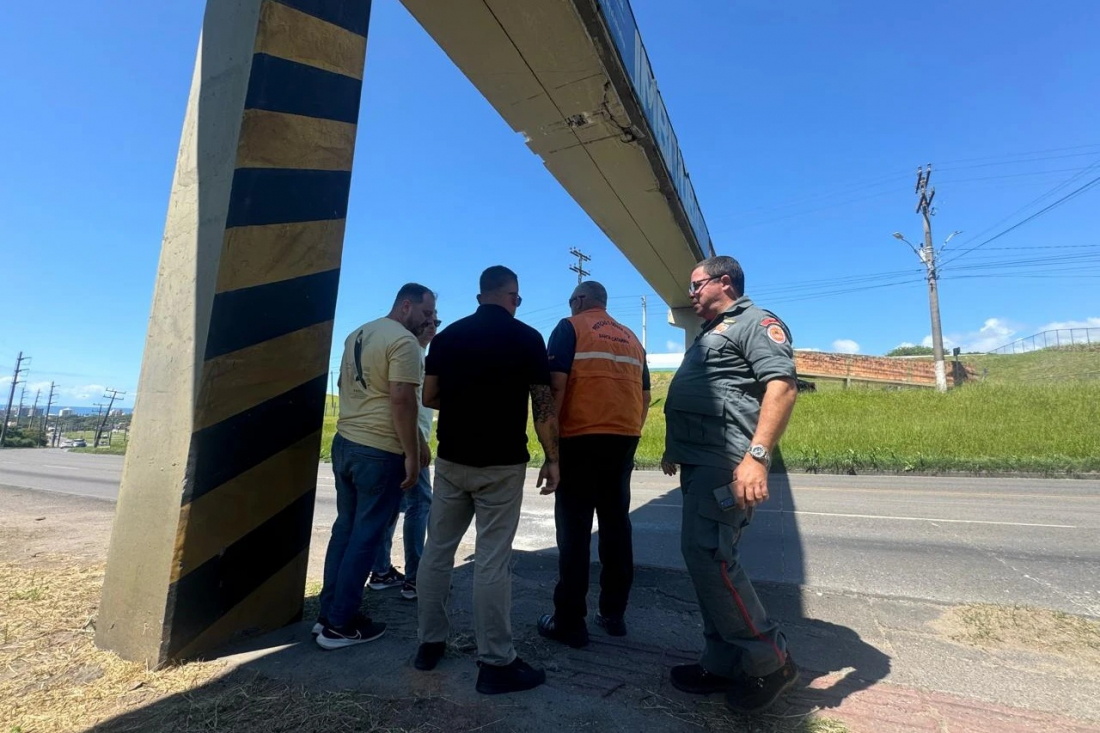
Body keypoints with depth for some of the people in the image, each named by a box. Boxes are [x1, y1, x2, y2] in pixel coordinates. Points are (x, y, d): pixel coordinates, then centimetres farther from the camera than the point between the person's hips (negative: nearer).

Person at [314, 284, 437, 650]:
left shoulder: (357, 334, 14)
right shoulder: (404, 340, -14)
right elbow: (401, 399, -22)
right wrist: (412, 454, -17)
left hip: (344, 442, 9)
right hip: (380, 451, -9)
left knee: (345, 527, 16)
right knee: (366, 535, 3)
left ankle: (327, 614, 26)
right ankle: (340, 625, 14)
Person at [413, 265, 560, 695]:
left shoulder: (447, 335, 5)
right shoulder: (527, 338, -6)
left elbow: (428, 397, 8)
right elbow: (543, 407, -9)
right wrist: (552, 459, -1)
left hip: (451, 459, 4)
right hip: (502, 464, -4)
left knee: (437, 550, 15)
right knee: (492, 560, 0)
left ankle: (430, 643, 27)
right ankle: (496, 663, 11)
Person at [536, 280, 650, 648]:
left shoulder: (570, 328, 1)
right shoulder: (631, 338, 18)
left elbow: (556, 384, -11)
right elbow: (645, 395, 18)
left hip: (582, 438, -6)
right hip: (624, 439, 6)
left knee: (574, 528, 0)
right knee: (616, 524, 12)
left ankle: (569, 621, 7)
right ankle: (613, 613, 21)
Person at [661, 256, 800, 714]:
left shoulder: (755, 323, -4)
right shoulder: (711, 334, 25)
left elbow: (782, 385, -18)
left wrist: (757, 455, -28)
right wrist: (676, 449, 26)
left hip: (725, 464, -10)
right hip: (700, 463, 10)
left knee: (706, 555, -12)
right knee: (708, 558, 10)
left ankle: (768, 661, 6)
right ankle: (724, 665, 21)